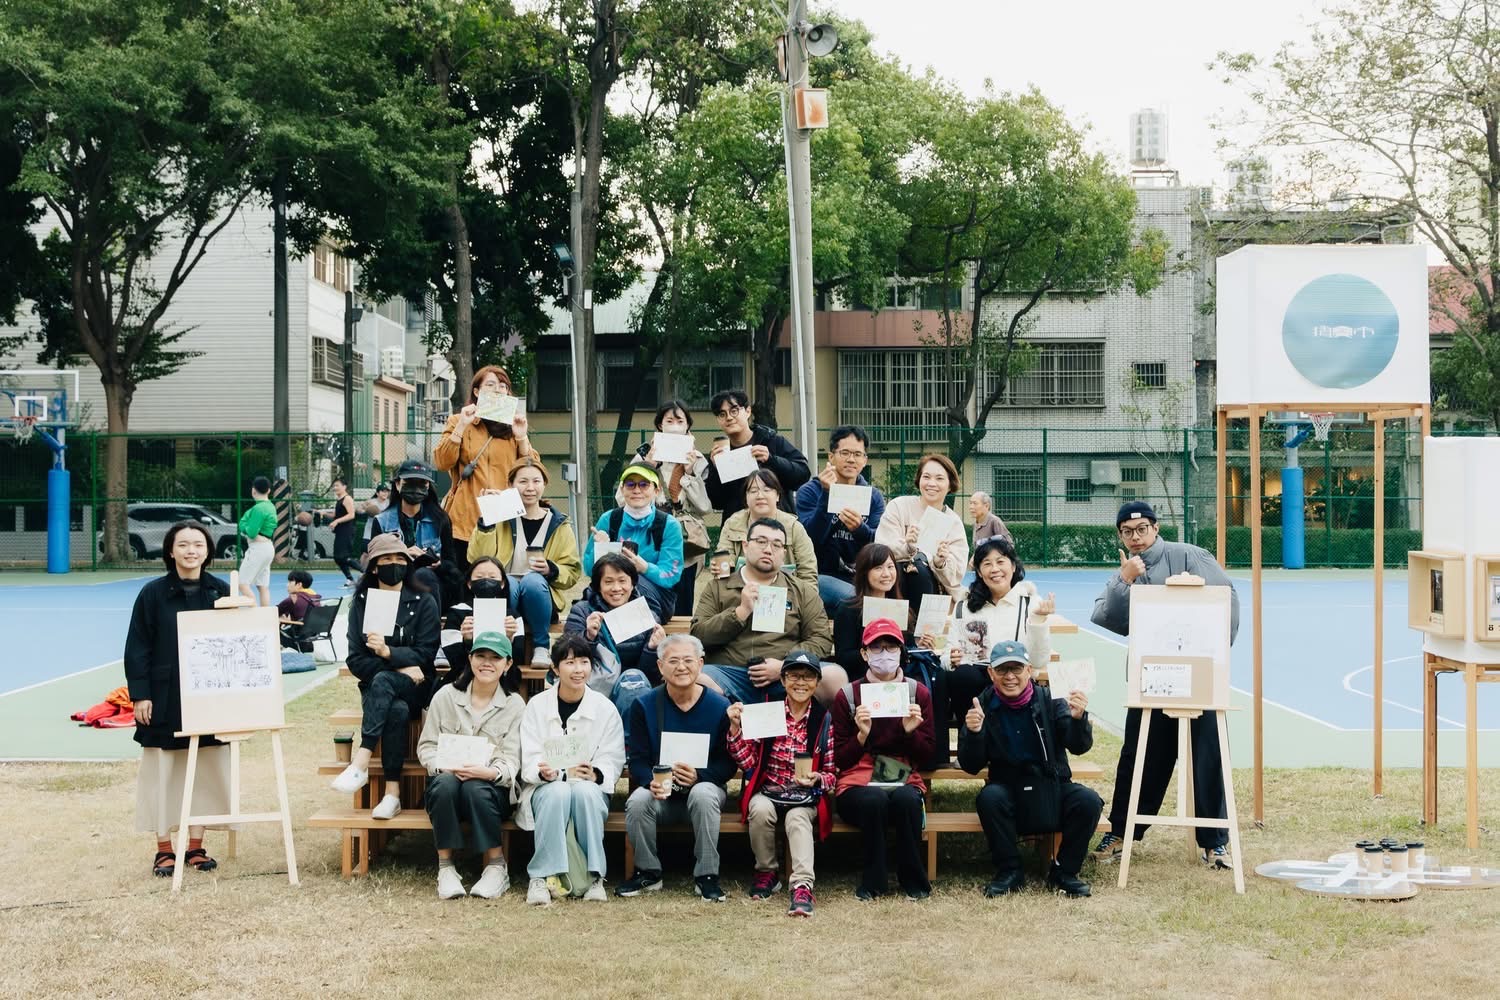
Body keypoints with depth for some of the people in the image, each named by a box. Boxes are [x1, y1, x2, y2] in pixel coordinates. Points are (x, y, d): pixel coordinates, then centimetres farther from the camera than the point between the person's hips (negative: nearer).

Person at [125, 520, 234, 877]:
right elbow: (137, 648, -2)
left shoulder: (221, 591, 2)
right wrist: (140, 695, -8)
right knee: (163, 772, 3)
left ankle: (195, 845, 18)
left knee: (205, 771, 7)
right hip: (165, 698, -2)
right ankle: (164, 849, 12)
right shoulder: (153, 593, -4)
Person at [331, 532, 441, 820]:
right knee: (396, 710, -35)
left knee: (383, 681, -35)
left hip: (415, 689, -1)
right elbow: (355, 661, 0)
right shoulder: (362, 603, 6)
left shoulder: (423, 602, 2)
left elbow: (425, 655, -7)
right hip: (376, 688, 1)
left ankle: (360, 763, -41)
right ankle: (393, 793, -37)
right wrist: (400, 667, -15)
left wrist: (388, 652, -25)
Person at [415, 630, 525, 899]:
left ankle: (496, 867, -20)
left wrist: (489, 772, -25)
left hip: (491, 788, -1)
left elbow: (511, 761, -3)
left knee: (475, 788, -35)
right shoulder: (446, 695, 6)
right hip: (446, 778, 1)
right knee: (445, 783, -35)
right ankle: (445, 867, -25)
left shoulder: (514, 705, 4)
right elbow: (426, 746, 5)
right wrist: (444, 766, -16)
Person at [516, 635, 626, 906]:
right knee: (558, 792, -35)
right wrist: (544, 771, -29)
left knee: (585, 790, -35)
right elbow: (529, 758, -4)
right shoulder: (537, 705, 1)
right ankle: (542, 876, -32)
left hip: (589, 788, 0)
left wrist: (595, 774, -25)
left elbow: (612, 761, -2)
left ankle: (594, 876, -28)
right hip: (545, 785, 0)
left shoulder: (605, 708, 2)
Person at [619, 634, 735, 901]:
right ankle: (648, 873, -8)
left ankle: (706, 876, -22)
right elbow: (637, 760, -2)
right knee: (637, 801, -31)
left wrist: (698, 776, -22)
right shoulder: (644, 706, 0)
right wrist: (651, 782, -25)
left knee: (703, 796, -36)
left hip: (704, 786, -1)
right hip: (660, 792, 1)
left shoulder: (719, 707, -4)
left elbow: (728, 763, -4)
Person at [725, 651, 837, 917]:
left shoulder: (825, 720, 1)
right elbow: (748, 763, -1)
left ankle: (802, 886, -46)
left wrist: (817, 779, -20)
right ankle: (767, 873, -9)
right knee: (761, 810, -32)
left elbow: (832, 773, 3)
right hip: (767, 792, 1)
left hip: (806, 797, -1)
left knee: (798, 818, -33)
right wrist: (735, 728, -14)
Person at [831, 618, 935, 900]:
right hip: (858, 786, -1)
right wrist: (862, 735, -15)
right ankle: (873, 882, -20)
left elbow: (927, 754, 8)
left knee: (906, 799, -35)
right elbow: (840, 761, 2)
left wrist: (911, 731, -11)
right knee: (875, 800, -36)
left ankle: (914, 881, -18)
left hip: (905, 783, 1)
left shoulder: (917, 693, 8)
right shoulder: (848, 695, 4)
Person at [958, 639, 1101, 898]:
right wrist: (972, 733, -24)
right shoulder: (982, 707, -2)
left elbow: (1079, 747, -12)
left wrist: (1078, 718, -34)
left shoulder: (1050, 700, -3)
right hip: (1009, 791, 0)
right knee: (989, 797, -31)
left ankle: (1063, 872, -5)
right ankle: (1009, 871, -11)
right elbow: (971, 767, -4)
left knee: (1088, 800, -25)